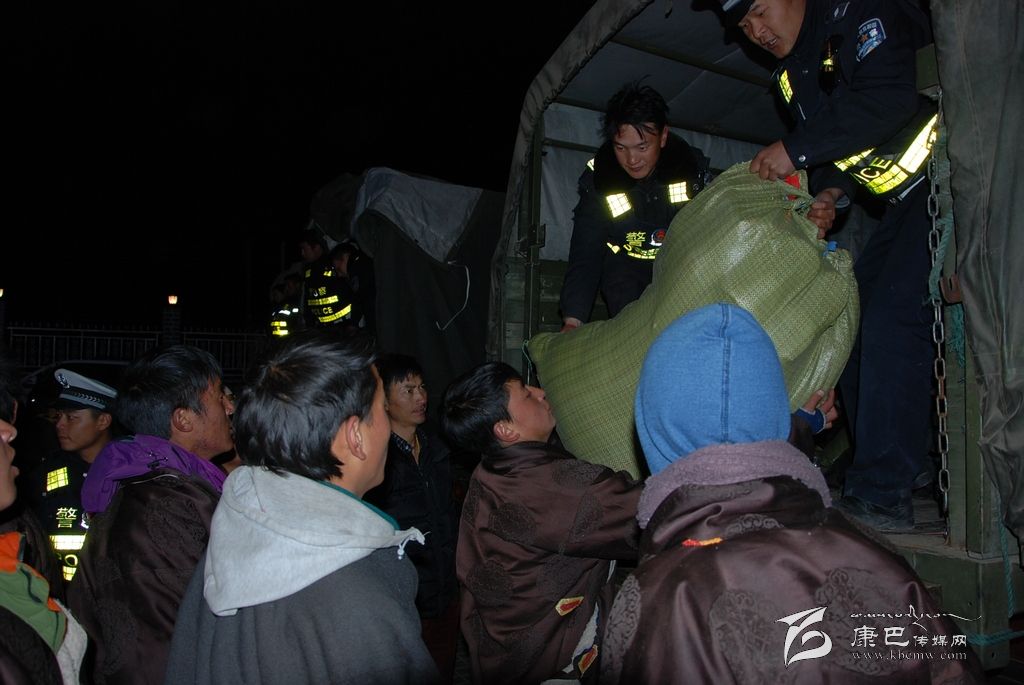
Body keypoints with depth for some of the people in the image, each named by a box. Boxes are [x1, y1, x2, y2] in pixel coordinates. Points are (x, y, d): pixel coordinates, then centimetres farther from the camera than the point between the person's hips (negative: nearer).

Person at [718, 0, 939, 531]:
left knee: (891, 322, -20)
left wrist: (795, 149, -23)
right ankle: (906, 463, 18)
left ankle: (882, 495, -16)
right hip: (903, 204, 10)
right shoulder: (792, 73, 15)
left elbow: (890, 100, -27)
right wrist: (828, 192, -1)